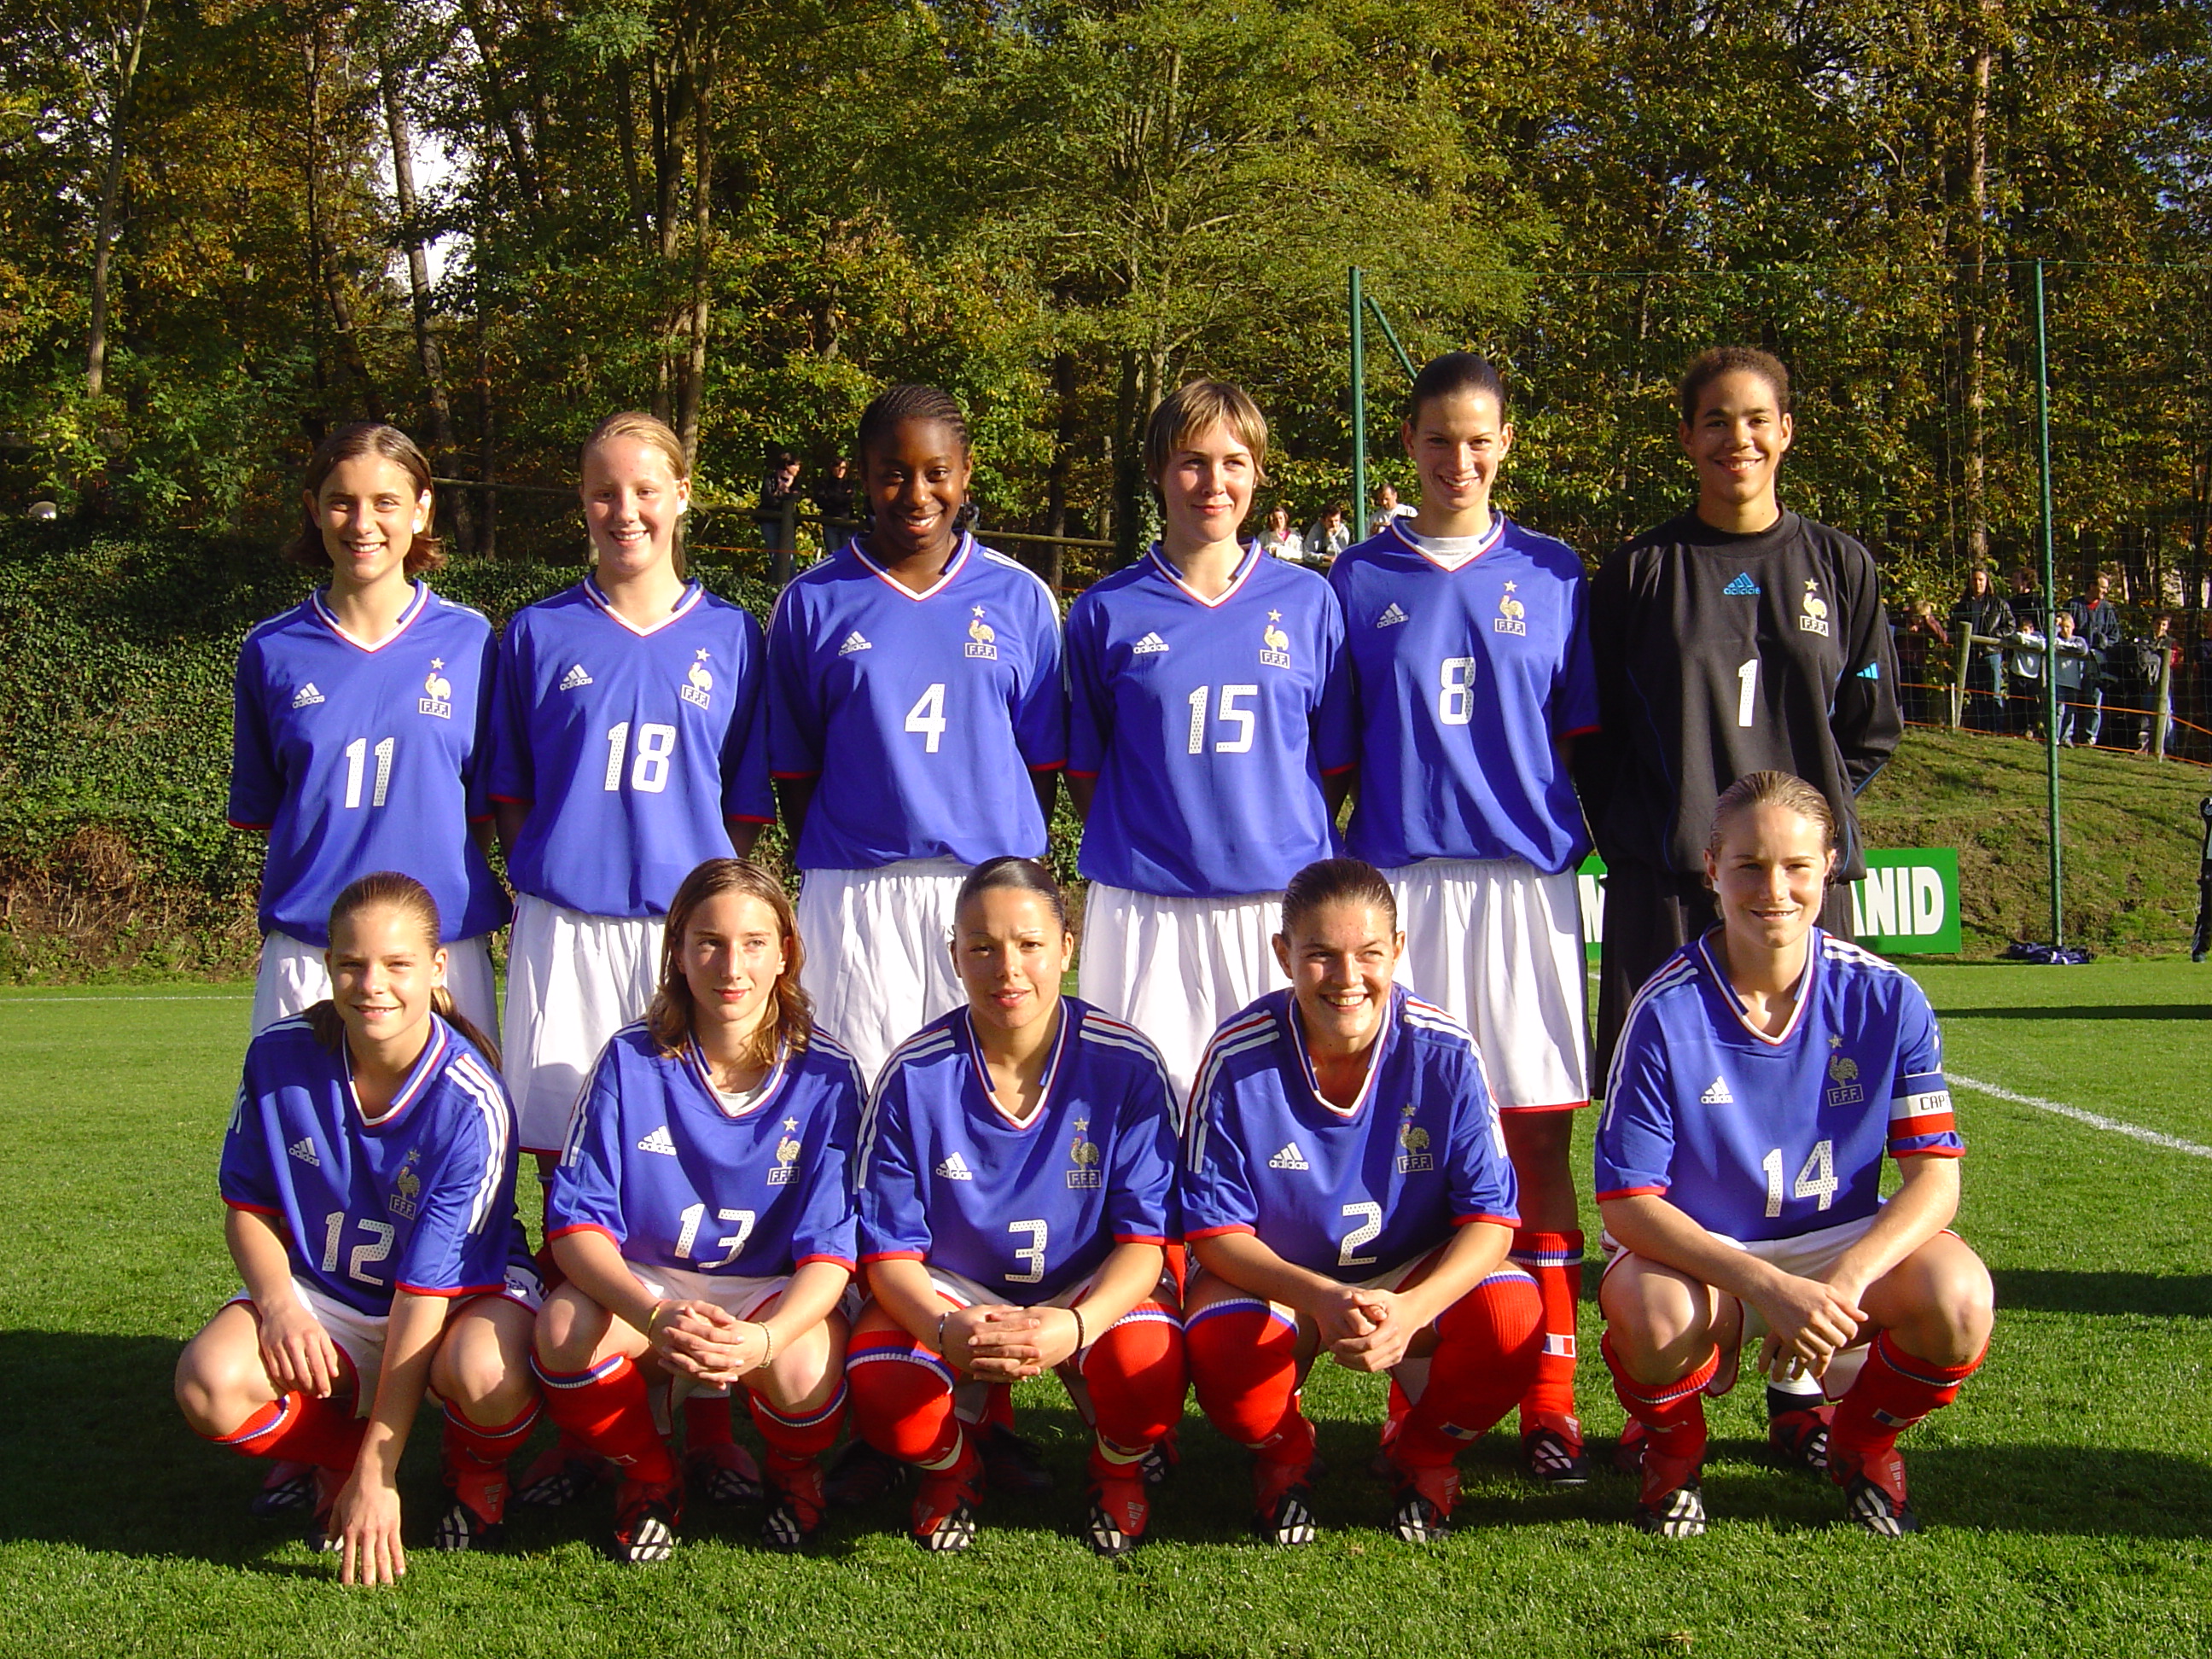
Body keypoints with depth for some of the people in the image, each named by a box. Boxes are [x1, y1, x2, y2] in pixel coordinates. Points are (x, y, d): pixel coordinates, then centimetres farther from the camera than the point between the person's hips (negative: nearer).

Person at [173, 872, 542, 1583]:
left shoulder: (472, 1104, -26)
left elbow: (426, 1287, -27)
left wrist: (378, 1475, -27)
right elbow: (247, 1205, 2)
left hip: (467, 1286, -3)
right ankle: (335, 1455, 8)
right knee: (209, 1382, -27)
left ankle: (478, 1475, 1)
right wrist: (277, 1302, -20)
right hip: (326, 1291, 3)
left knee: (482, 1372, -38)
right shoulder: (281, 1056, -14)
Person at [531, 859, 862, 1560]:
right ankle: (648, 1476, 0)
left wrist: (762, 1338, -35)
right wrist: (655, 1316, -32)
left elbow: (831, 1248, -13)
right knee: (565, 1330, -32)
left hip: (777, 1296, -1)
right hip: (642, 1286, 1)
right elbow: (576, 1220, -12)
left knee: (804, 1375, -34)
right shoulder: (632, 1059, -7)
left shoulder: (824, 1077, -9)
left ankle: (796, 1473, 6)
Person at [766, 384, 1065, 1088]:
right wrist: (821, 864, 1)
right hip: (853, 892, 0)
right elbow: (792, 766, 7)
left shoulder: (1019, 598, 6)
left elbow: (1043, 758, 8)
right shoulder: (813, 601, 5)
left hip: (991, 887, 1)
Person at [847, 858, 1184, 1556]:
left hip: (1094, 1287, 0)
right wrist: (946, 1329, -31)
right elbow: (890, 1247, -9)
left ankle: (1118, 1470, 7)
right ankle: (954, 1460, 10)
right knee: (885, 1396, -30)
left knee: (1147, 1378, -33)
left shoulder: (1125, 1066, -15)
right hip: (953, 1289, 1)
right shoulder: (915, 1074, -12)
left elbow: (1145, 1236, -14)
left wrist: (1076, 1326, -34)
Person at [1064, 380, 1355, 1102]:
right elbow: (1084, 768, 10)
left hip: (1281, 905, 1)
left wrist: (1295, 851, 4)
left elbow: (1334, 764, 11)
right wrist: (1129, 849, 1)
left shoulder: (1308, 602, 8)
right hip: (1144, 910, -1)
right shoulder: (1106, 611, 6)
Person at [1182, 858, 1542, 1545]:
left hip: (1419, 1275, 1)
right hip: (1272, 1276, -1)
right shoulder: (1238, 1057, -19)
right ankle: (1284, 1454, 6)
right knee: (1225, 1359, -34)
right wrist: (1318, 1300, -34)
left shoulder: (1444, 1051, -18)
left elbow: (1491, 1214, -16)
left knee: (1513, 1323, -29)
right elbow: (1214, 1227, -15)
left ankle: (1422, 1448, 6)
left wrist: (1411, 1310, -36)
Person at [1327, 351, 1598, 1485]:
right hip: (1397, 882, 0)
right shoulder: (1361, 579, 9)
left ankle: (1550, 1402, 5)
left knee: (1538, 1137, -1)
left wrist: (1566, 838, 4)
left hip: (1525, 881, 0)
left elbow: (1580, 741, 13)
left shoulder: (1551, 575, 10)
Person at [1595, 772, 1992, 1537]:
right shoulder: (1667, 1010, -16)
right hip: (1695, 1252, -2)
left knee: (1957, 1300, -29)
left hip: (1845, 1243, 2)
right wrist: (1766, 1286, -32)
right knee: (1658, 1322, -36)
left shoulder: (1886, 1000, -9)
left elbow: (1935, 1176, -11)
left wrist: (1846, 1279, -30)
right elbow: (1627, 1202, -18)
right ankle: (1673, 1446, 3)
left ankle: (1860, 1440, 6)